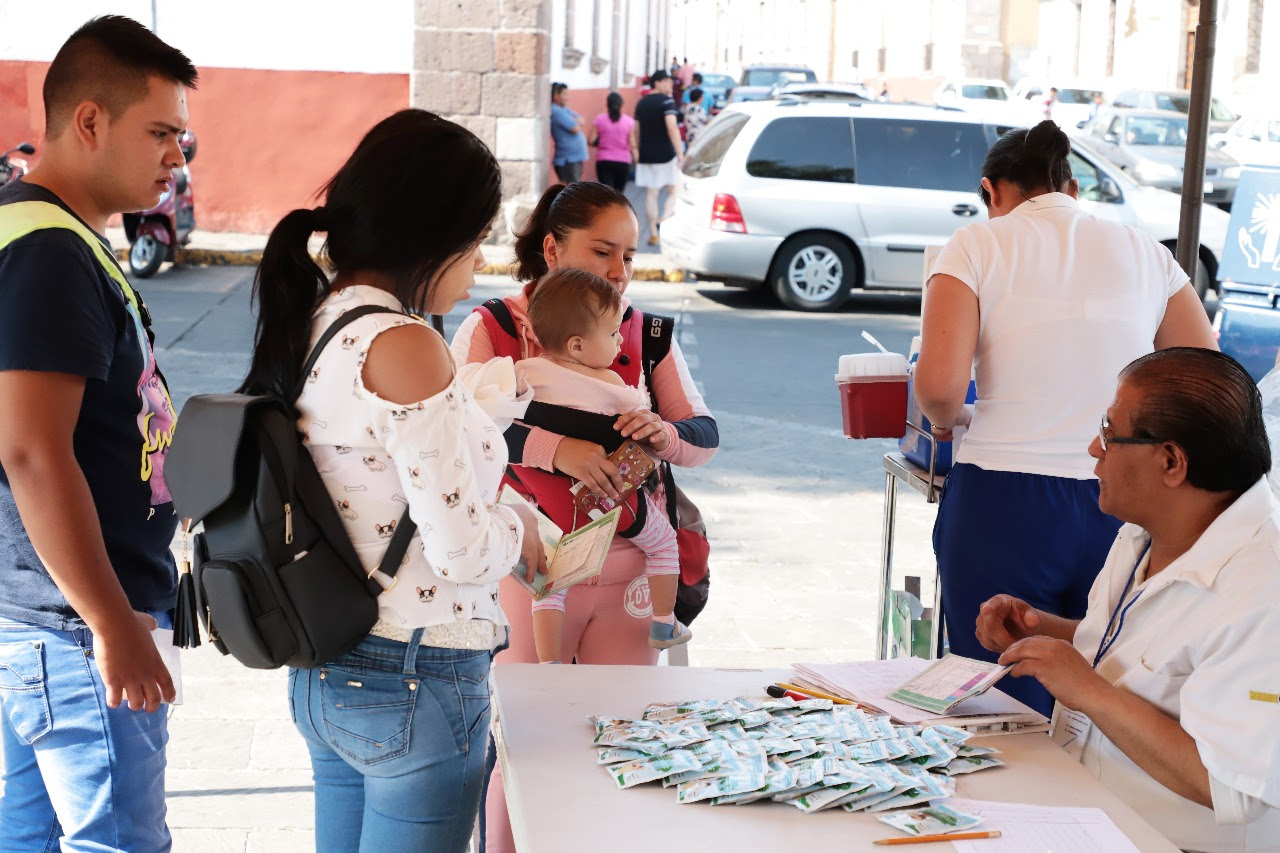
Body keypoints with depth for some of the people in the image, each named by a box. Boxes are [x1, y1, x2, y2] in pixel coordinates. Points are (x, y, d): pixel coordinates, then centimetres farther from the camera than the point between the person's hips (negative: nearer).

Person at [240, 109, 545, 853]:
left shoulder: (314, 323, 4)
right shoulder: (404, 346, -21)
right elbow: (461, 549, -21)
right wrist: (517, 531, -2)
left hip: (324, 676, 8)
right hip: (416, 684, -8)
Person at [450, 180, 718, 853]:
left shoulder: (646, 334, 8)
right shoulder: (491, 332, -4)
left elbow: (707, 436, 5)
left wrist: (664, 432, -18)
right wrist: (552, 448, -32)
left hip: (629, 566, 4)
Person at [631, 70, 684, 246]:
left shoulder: (641, 103, 12)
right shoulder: (666, 101, -9)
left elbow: (635, 130, 18)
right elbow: (672, 127, -20)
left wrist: (637, 151, 27)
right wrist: (680, 153, -21)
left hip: (646, 155, 6)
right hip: (666, 154, -6)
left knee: (651, 194, 8)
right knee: (674, 191, 6)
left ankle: (653, 234, 9)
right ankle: (664, 219, -15)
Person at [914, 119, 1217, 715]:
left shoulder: (978, 246, 0)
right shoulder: (1145, 252, 10)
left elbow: (938, 385, -13)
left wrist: (947, 419, 8)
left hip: (1003, 508, -3)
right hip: (1124, 509, 3)